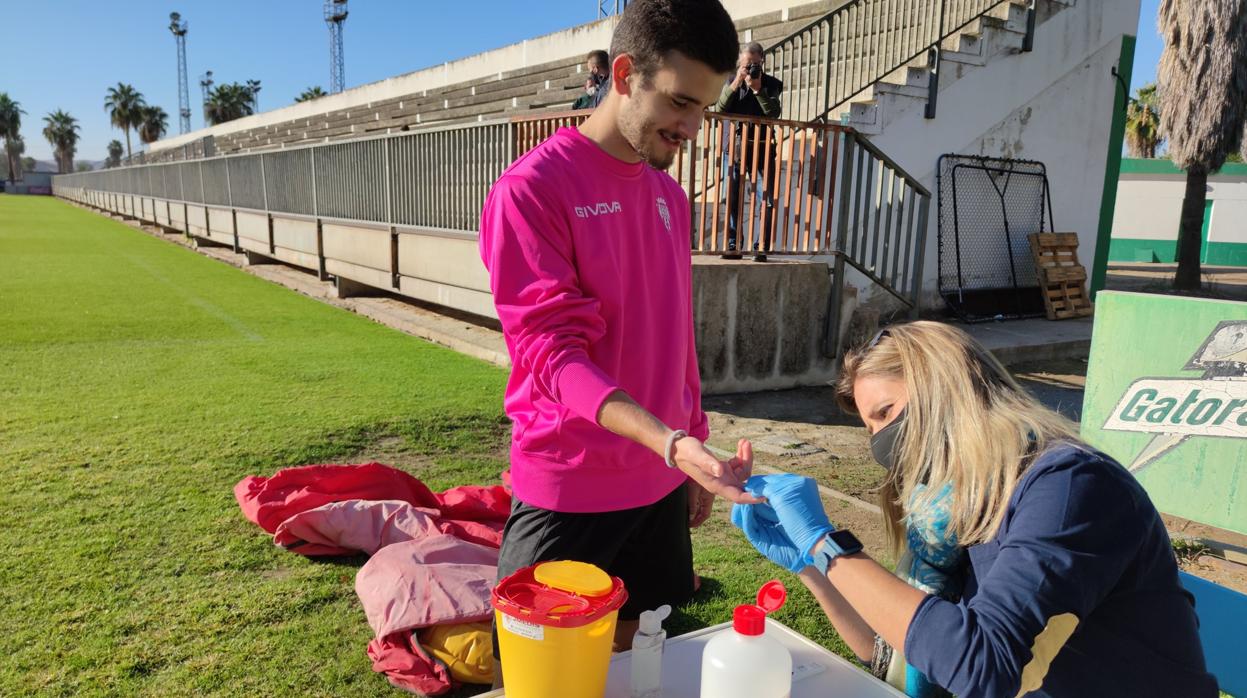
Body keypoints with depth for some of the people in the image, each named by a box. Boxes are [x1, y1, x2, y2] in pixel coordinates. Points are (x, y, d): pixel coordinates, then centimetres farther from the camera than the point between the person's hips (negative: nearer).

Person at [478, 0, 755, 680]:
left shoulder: (668, 194, 8)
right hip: (568, 491, -6)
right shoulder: (531, 189, -15)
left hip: (658, 482, 6)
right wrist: (668, 440, -32)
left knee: (621, 651, 19)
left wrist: (695, 448, 15)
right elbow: (550, 351, -21)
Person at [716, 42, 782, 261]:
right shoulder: (732, 82, 7)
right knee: (733, 198, 0)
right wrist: (736, 84, -15)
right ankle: (733, 246, 6)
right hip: (737, 145, 1)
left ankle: (761, 247, 2)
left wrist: (758, 89, -19)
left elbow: (774, 113, -13)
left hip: (763, 148, -1)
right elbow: (720, 109, -7)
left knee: (769, 199, -4)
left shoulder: (771, 84, 2)